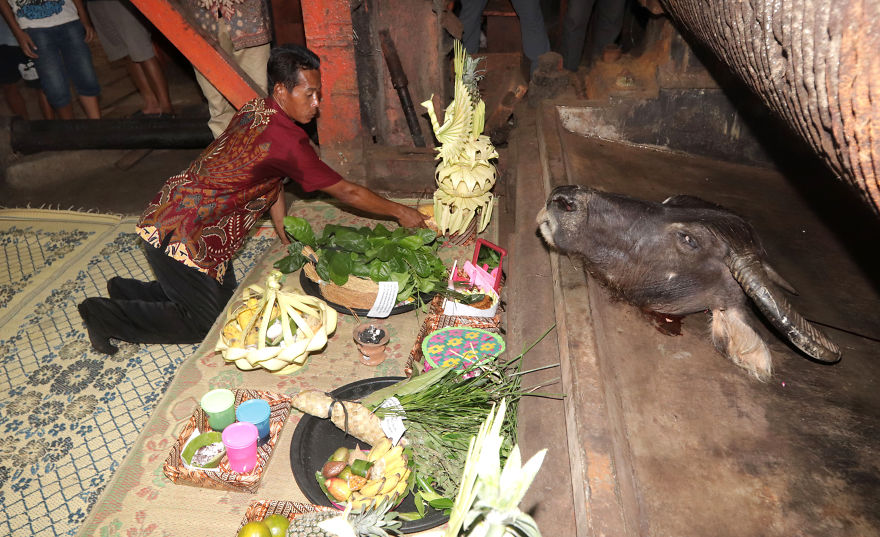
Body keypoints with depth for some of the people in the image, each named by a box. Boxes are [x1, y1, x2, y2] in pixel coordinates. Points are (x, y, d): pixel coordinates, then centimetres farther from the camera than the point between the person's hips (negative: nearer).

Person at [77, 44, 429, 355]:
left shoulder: (255, 110, 3)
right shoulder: (285, 139, -26)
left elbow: (270, 183, 10)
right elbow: (347, 192, -19)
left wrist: (287, 239, 12)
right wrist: (399, 211, -6)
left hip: (167, 216, 9)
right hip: (179, 236, -9)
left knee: (224, 295, 20)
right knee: (209, 323, 5)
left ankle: (128, 291, 28)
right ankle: (106, 315, 12)